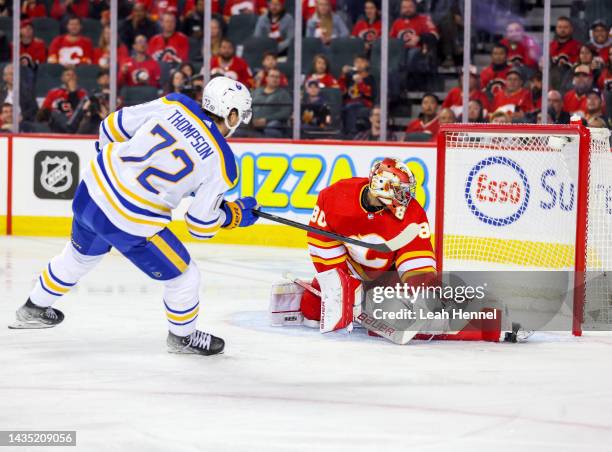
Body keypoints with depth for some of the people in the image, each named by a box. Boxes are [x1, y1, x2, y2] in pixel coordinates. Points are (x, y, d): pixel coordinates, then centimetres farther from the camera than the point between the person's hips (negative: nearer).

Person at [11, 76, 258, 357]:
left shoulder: (174, 104, -4)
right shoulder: (222, 164, -13)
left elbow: (114, 126, 4)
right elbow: (201, 225, -6)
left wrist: (108, 150, 25)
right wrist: (234, 215, 13)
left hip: (92, 189, 6)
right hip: (131, 225, -6)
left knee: (81, 253, 35)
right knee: (183, 278, 16)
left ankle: (34, 309, 54)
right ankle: (183, 337, 37)